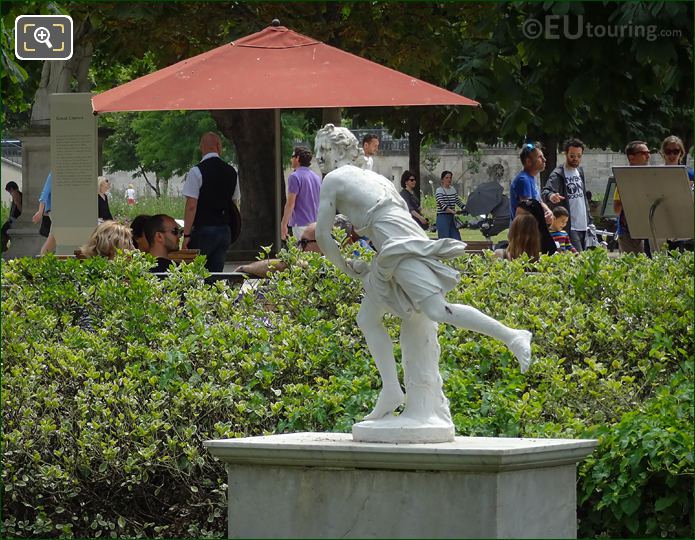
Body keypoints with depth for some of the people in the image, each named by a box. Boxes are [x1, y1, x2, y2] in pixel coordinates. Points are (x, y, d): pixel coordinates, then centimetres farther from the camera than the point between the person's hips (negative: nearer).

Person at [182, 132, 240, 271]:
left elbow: (191, 206, -14)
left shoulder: (196, 172, -10)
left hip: (203, 230, -6)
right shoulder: (232, 172, 8)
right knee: (217, 273, 7)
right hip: (225, 230, 6)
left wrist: (186, 235, -12)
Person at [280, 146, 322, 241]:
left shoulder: (295, 177, -11)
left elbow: (290, 203, -14)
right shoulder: (316, 177, 13)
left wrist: (284, 224, -10)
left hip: (301, 224, -7)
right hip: (315, 224, 7)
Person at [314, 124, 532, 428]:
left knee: (437, 311, -21)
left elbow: (323, 236, 3)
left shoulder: (333, 180, 6)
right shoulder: (374, 178, 28)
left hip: (399, 248, -9)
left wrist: (346, 267, 17)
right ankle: (391, 388, 2)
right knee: (367, 319, 11)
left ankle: (511, 336, -28)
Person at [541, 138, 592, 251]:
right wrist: (550, 196, -49)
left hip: (583, 226, 8)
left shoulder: (579, 171, 15)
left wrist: (589, 220, 17)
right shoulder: (558, 175, -10)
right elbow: (545, 192, -25)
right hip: (569, 228, -8)